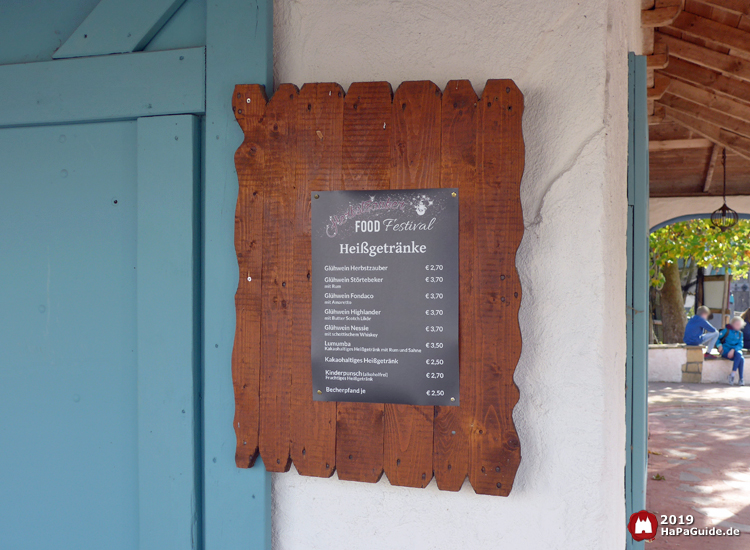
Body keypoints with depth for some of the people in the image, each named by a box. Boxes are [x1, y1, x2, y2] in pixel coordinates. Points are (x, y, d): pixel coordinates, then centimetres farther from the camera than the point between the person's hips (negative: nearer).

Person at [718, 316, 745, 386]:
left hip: (735, 351, 4)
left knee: (741, 358, -32)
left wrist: (733, 350, -15)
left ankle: (732, 374, -26)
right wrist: (719, 345, -17)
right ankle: (741, 378, -27)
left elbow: (740, 345, 4)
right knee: (740, 358, -32)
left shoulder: (740, 333, 13)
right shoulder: (727, 331, 1)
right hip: (725, 351, -4)